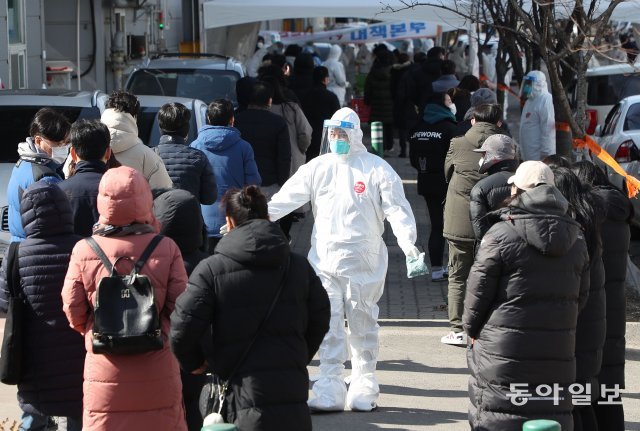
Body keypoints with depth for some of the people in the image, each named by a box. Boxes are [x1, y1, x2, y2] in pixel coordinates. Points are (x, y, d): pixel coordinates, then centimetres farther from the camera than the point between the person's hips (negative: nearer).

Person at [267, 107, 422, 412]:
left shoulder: (377, 169, -3)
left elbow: (396, 207, -8)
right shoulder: (318, 167, 6)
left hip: (363, 262, -3)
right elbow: (287, 197, 0)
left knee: (362, 325, 6)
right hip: (324, 259, 3)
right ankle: (330, 392, 4)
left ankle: (364, 389, 16)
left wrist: (406, 239, -25)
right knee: (328, 326, 1)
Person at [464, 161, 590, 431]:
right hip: (557, 355, 5)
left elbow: (479, 290, -7)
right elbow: (581, 295, 11)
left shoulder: (501, 235, -11)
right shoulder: (576, 239, 7)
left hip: (503, 352, -5)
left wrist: (472, 328, 9)